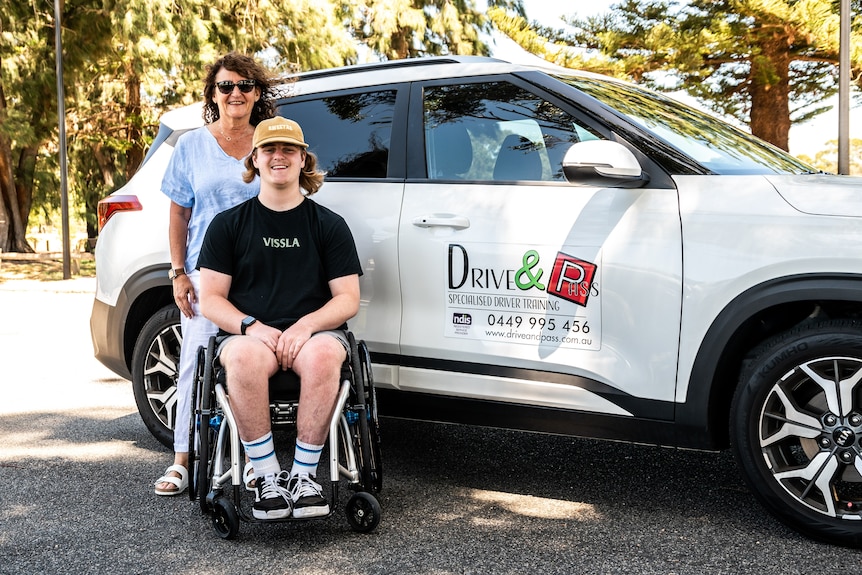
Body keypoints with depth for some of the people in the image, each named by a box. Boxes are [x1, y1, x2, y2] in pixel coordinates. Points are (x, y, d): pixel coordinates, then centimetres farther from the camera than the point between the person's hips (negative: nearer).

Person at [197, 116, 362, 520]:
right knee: (244, 358, -37)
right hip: (247, 333, 0)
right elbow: (211, 300, 6)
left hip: (315, 331, 0)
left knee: (323, 355, -37)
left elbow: (348, 299, 5)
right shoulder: (228, 224, 12)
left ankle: (304, 474, -26)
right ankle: (267, 476, -25)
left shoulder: (329, 225, 11)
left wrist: (305, 326, -15)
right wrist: (253, 327, -14)